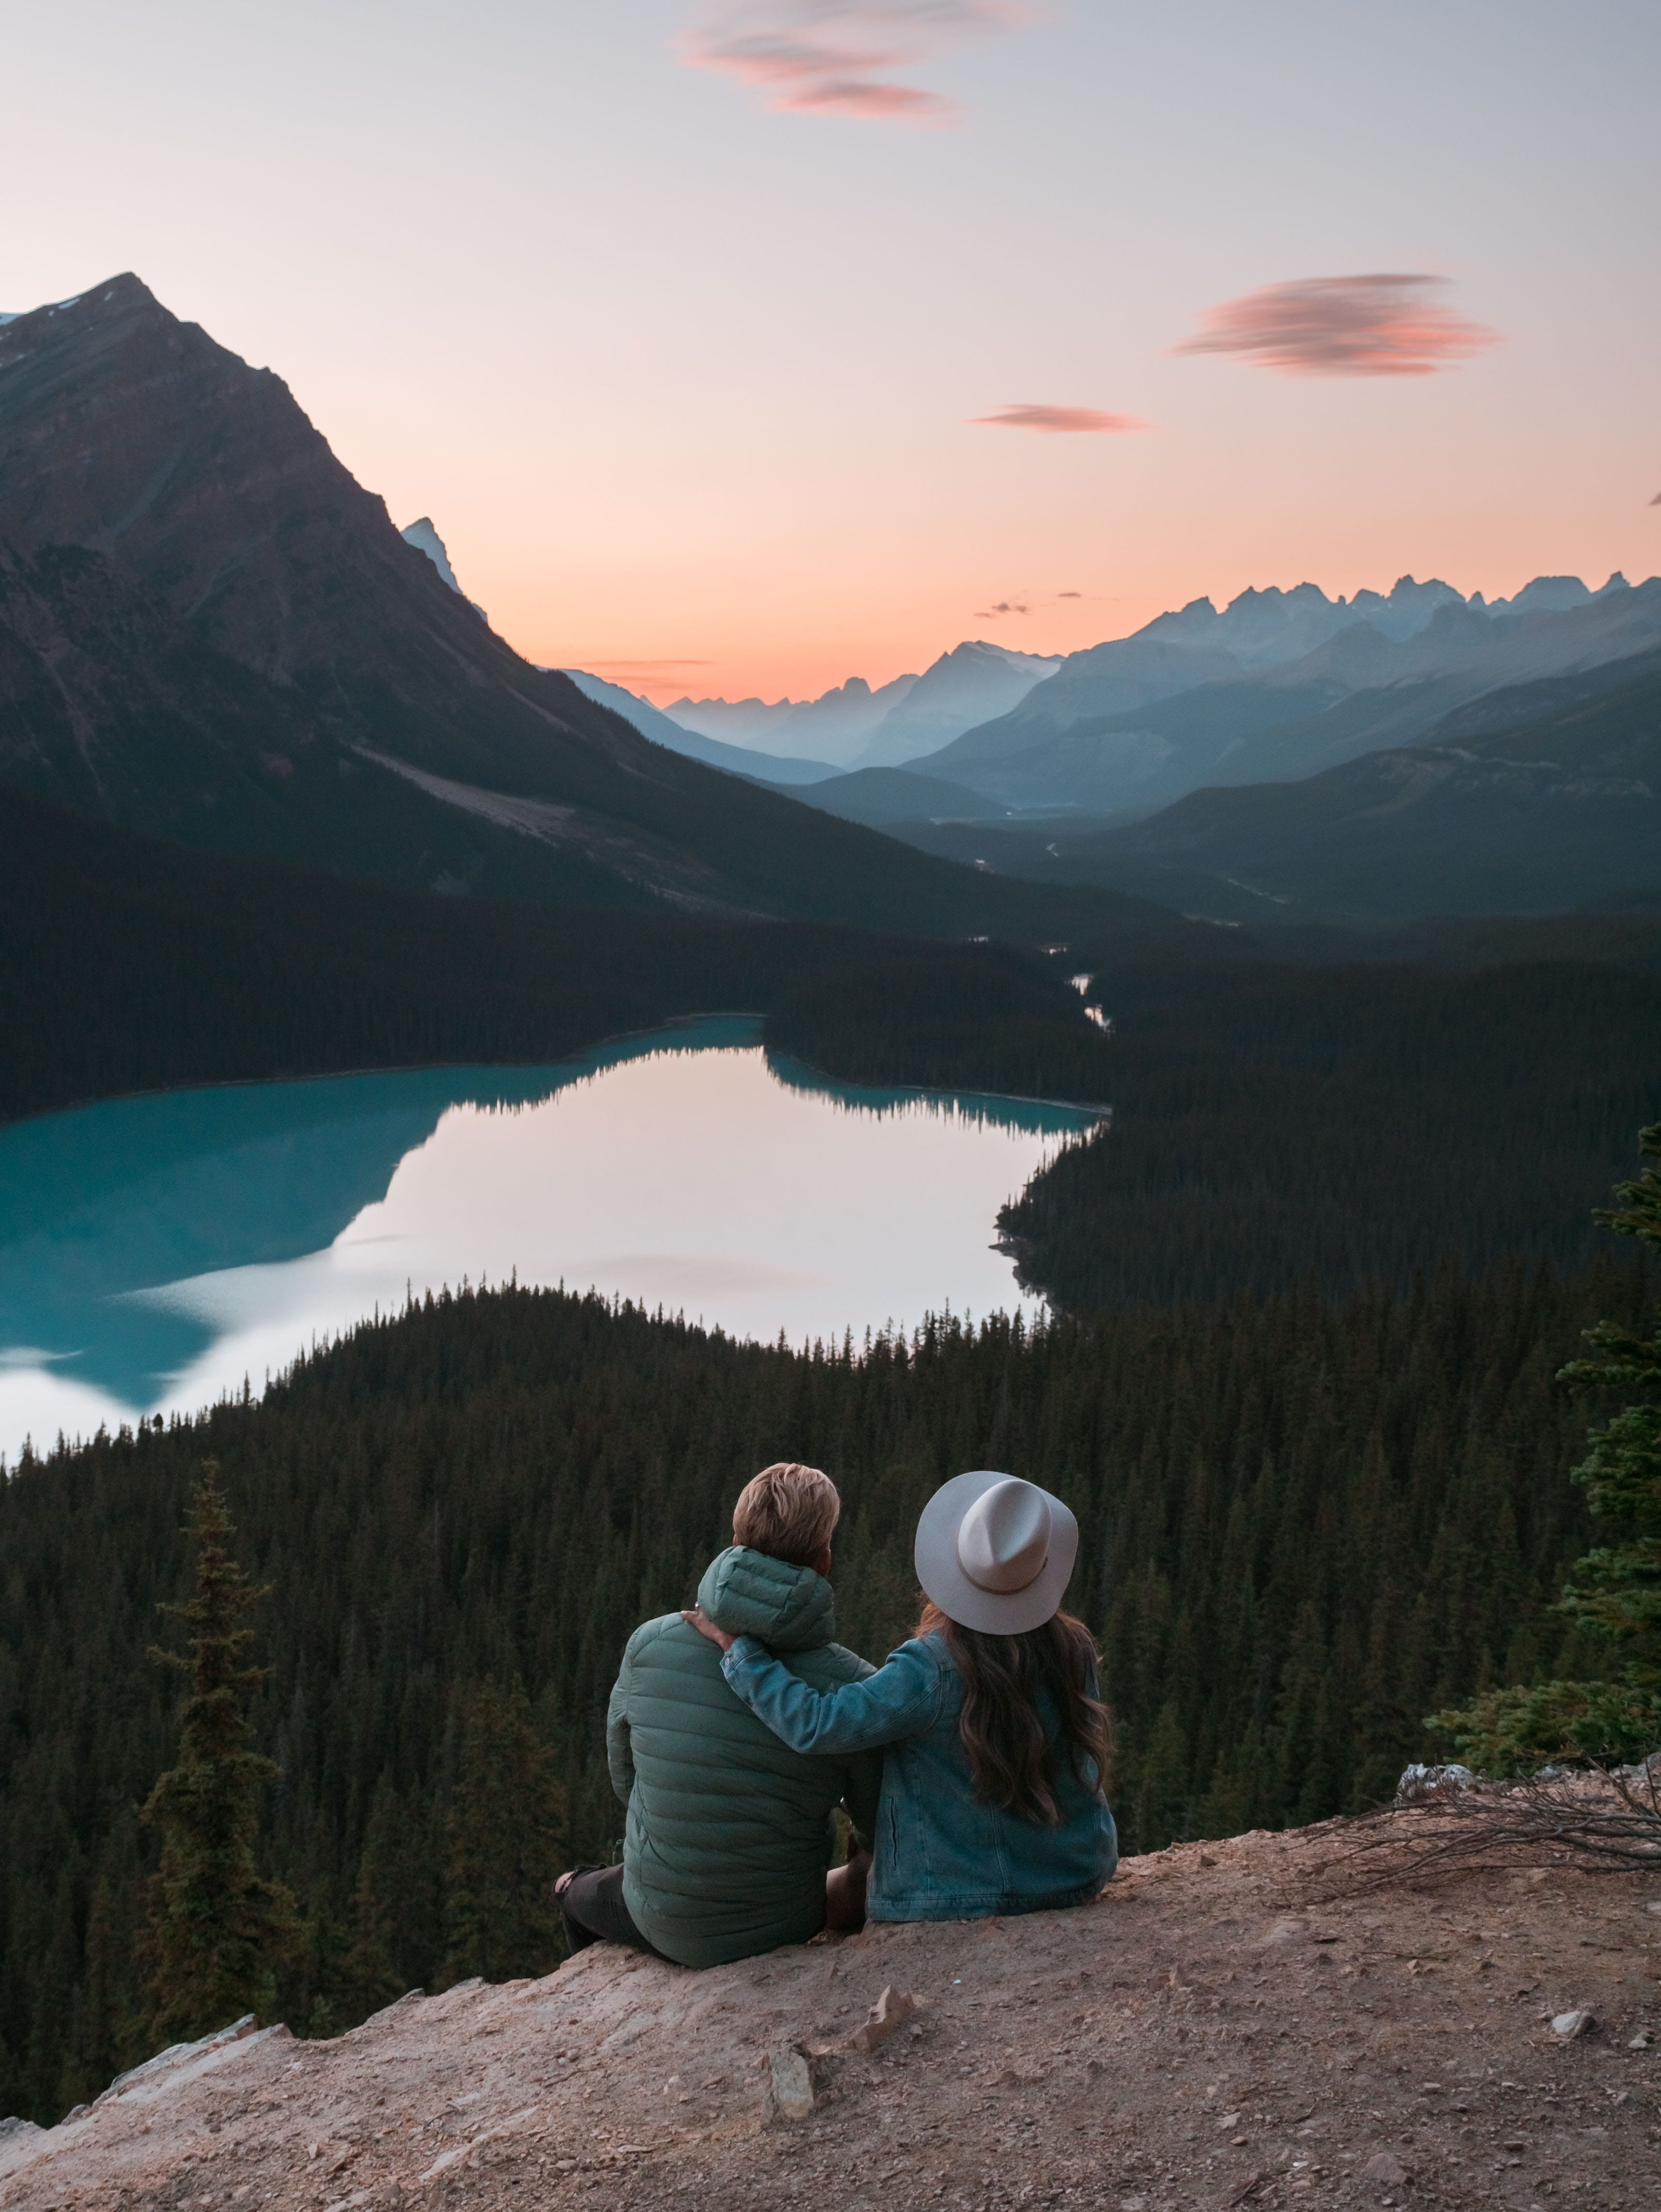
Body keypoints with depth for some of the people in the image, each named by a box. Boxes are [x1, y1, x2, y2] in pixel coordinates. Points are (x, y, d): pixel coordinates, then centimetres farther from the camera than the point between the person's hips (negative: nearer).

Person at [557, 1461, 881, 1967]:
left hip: (661, 1923, 1)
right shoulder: (849, 1684, -20)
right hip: (784, 1923, -1)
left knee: (579, 1890, 35)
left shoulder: (649, 1645, -15)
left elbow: (625, 1780, 1)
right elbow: (880, 1826, -6)